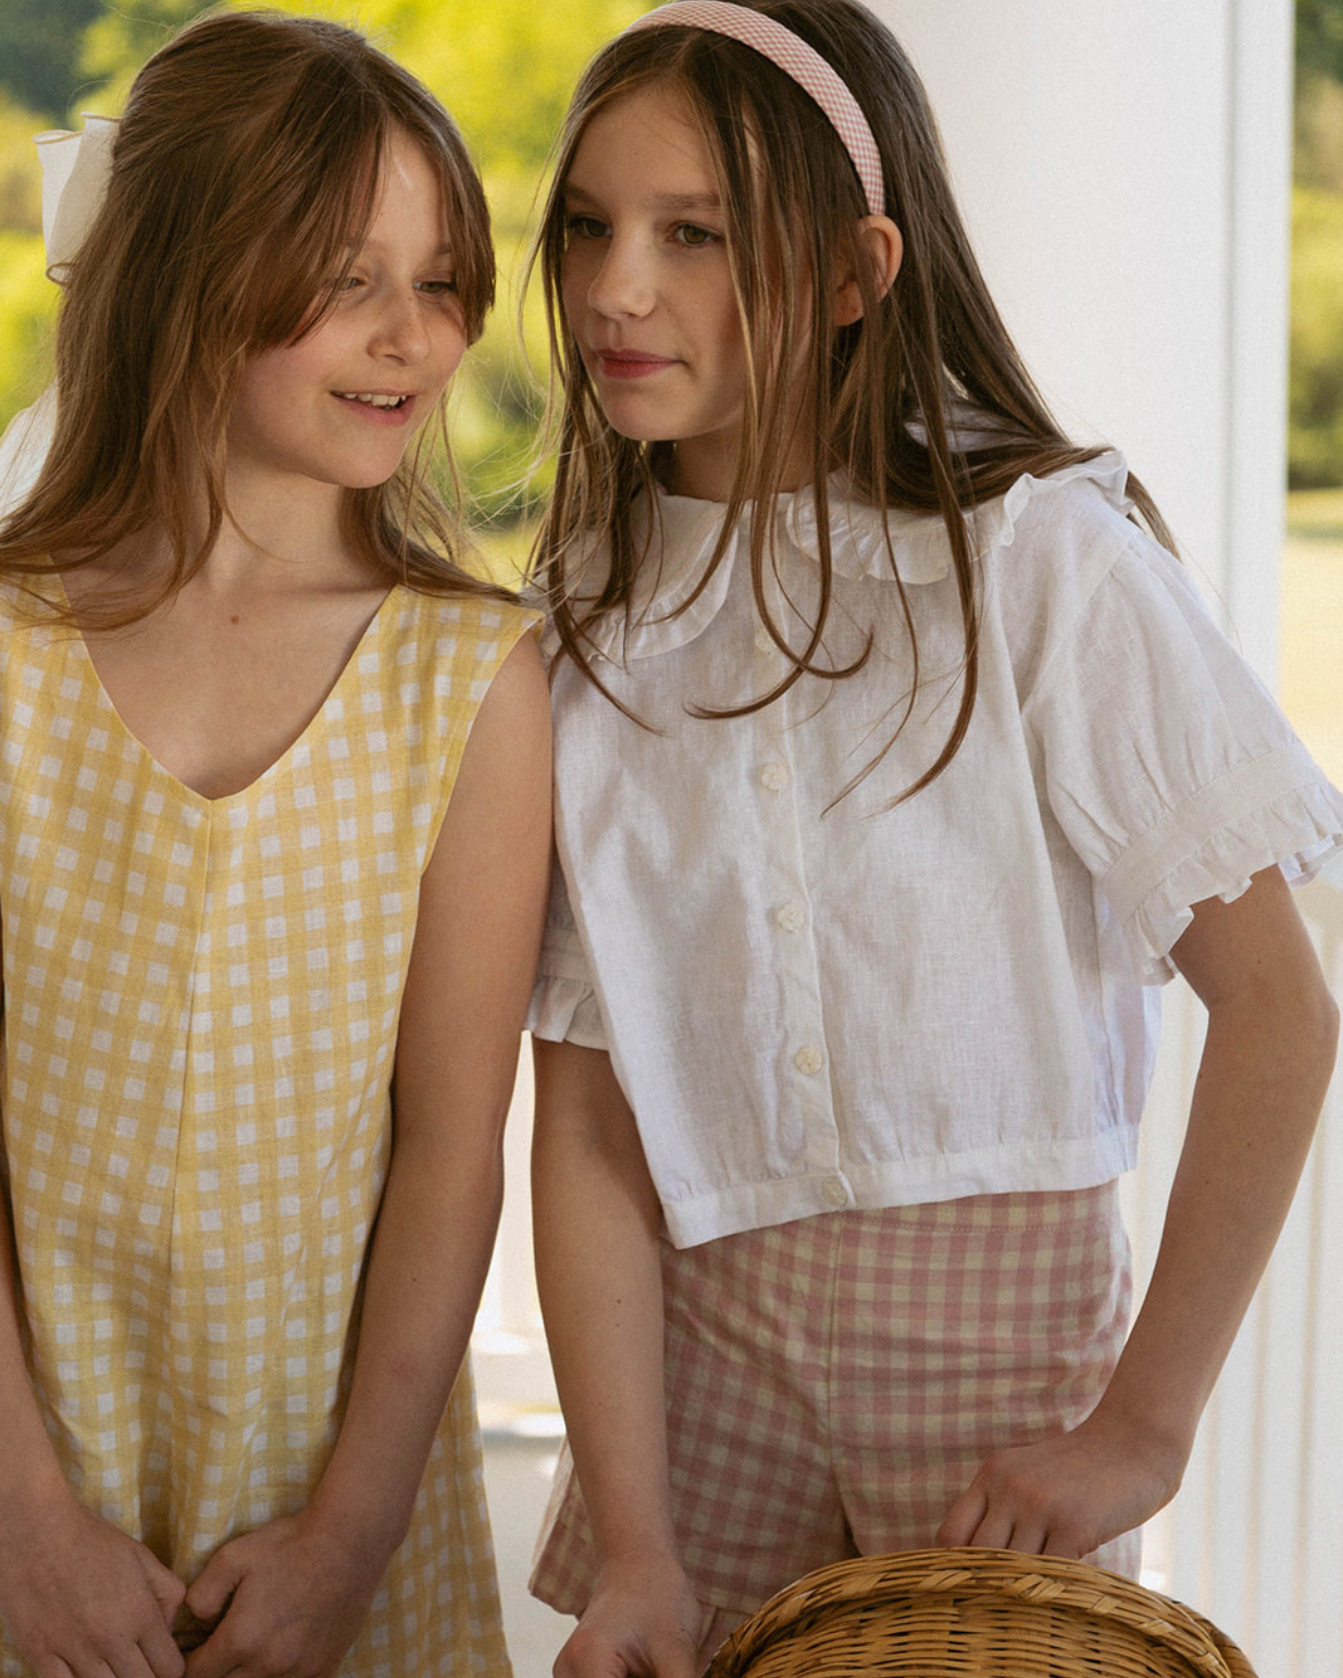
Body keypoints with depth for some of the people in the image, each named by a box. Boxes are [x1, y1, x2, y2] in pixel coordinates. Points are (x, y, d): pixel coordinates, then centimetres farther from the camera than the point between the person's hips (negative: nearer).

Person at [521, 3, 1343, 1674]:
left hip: (997, 1301, -3)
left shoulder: (1037, 560, -11)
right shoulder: (582, 628, -1)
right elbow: (585, 1116, -5)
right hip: (702, 1331, 3)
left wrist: (1143, 1428, -12)